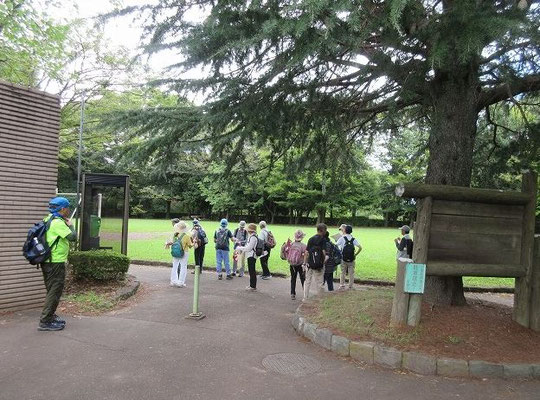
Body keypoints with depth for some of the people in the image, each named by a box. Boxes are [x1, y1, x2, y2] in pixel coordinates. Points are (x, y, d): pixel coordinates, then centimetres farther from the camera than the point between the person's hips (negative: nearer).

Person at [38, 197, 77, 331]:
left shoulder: (48, 220, 12)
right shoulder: (58, 223, -19)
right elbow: (72, 237, -22)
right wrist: (70, 225, -8)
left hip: (48, 262, 10)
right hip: (55, 263, -10)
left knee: (52, 291, 21)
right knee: (55, 292, -3)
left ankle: (50, 316, 31)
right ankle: (45, 322, 0)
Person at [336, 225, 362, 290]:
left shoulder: (342, 238, -4)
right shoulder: (353, 239, 1)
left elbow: (335, 246, -13)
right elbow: (360, 248, -7)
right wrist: (355, 254, 3)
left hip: (343, 259, -1)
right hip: (351, 259, 1)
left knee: (343, 273, 11)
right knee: (351, 273, 10)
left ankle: (342, 285, 11)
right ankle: (351, 286, 13)